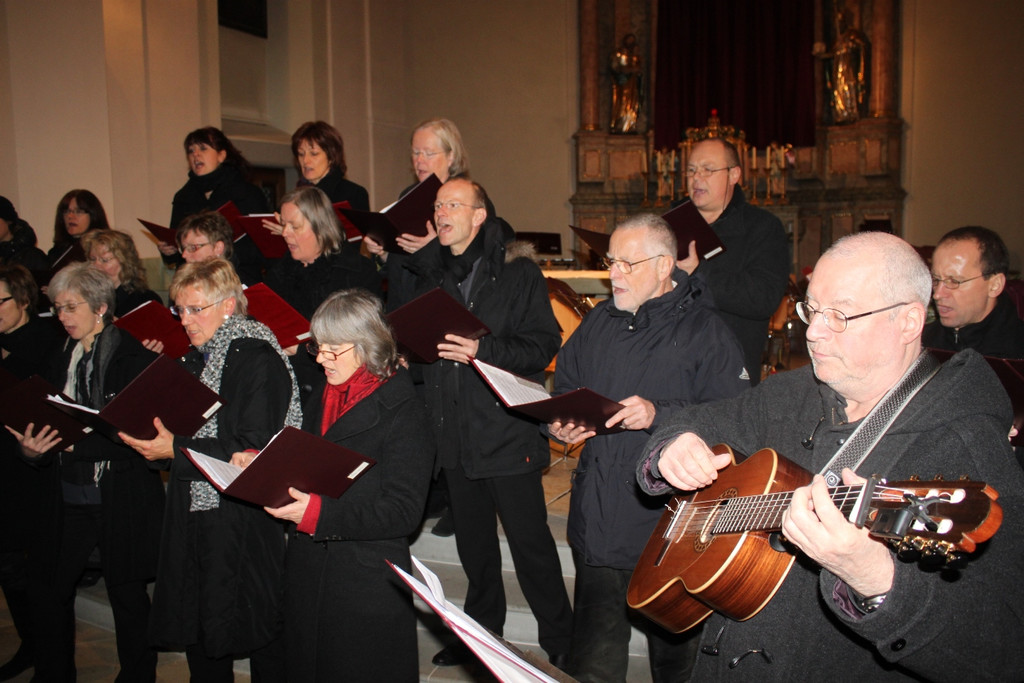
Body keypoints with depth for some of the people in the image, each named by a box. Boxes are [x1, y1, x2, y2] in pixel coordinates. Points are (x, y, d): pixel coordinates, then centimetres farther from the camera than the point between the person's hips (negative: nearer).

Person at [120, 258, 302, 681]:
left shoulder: (258, 359, -13)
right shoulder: (196, 360, 15)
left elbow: (256, 451, -20)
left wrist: (177, 449, -18)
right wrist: (153, 442, 0)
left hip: (245, 524, -8)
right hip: (194, 517, 8)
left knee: (261, 645, 4)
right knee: (200, 640, 14)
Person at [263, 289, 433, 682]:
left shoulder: (402, 413, -16)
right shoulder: (321, 397, 9)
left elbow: (403, 511, -21)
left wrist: (319, 511, -28)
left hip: (368, 586, -7)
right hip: (306, 573, 7)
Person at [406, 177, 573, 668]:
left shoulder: (518, 274, -5)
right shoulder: (430, 275, 12)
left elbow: (542, 347, -12)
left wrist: (483, 350, -22)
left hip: (507, 432, -5)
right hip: (455, 435, 6)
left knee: (530, 541, 2)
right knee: (473, 540, 18)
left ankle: (557, 639, 19)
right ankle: (481, 628, 36)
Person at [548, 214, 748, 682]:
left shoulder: (704, 331, -7)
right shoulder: (598, 323, 12)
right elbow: (563, 389, 21)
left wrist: (660, 415, -25)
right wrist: (559, 425, 0)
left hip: (669, 526, -4)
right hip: (596, 517, 5)